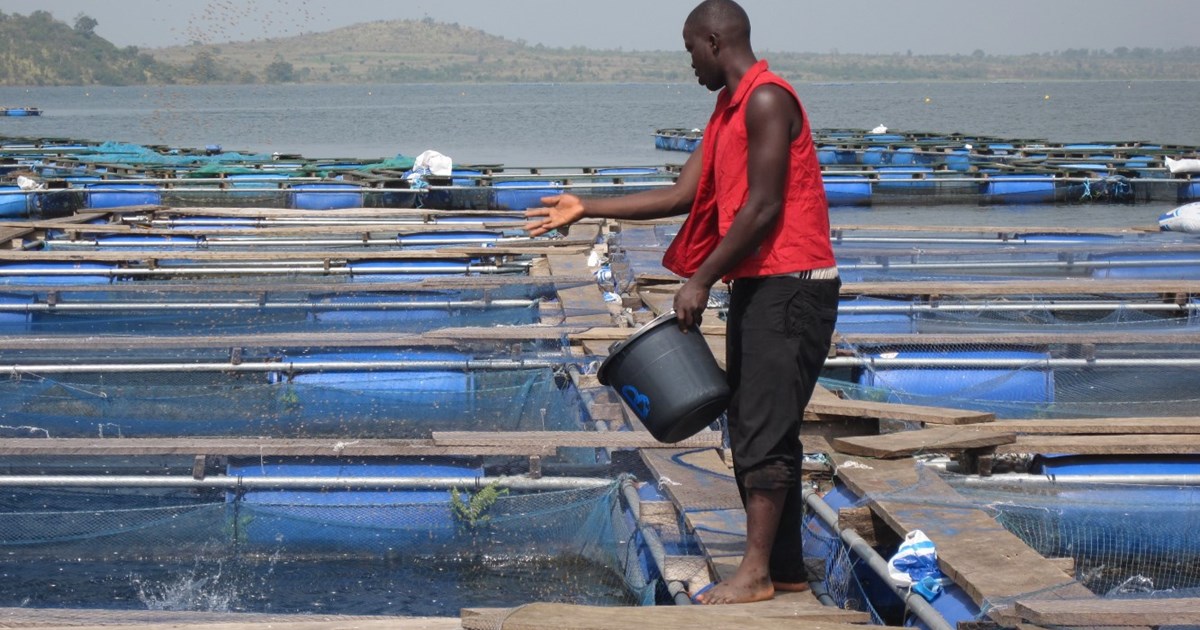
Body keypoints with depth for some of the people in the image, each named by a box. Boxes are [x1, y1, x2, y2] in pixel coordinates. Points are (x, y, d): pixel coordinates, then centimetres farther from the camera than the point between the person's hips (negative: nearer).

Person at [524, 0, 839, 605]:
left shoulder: (766, 101, -13)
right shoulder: (729, 111, 18)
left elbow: (763, 208, -18)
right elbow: (682, 196, 17)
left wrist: (702, 280, -14)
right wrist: (587, 209, 17)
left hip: (790, 287, -10)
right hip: (757, 286, 10)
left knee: (764, 431, -9)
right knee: (754, 430, 11)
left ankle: (756, 573, -6)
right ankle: (785, 566, 16)